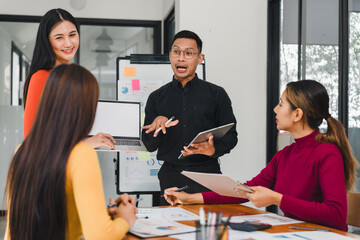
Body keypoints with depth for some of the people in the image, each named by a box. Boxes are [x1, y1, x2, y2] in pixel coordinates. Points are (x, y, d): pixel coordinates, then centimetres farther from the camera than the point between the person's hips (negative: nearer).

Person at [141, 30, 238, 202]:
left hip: (207, 175, -1)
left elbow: (231, 136, 5)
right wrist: (158, 126, -13)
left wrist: (214, 149, -16)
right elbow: (149, 146, 8)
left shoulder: (216, 94, 6)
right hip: (171, 178, 1)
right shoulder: (157, 98, 10)